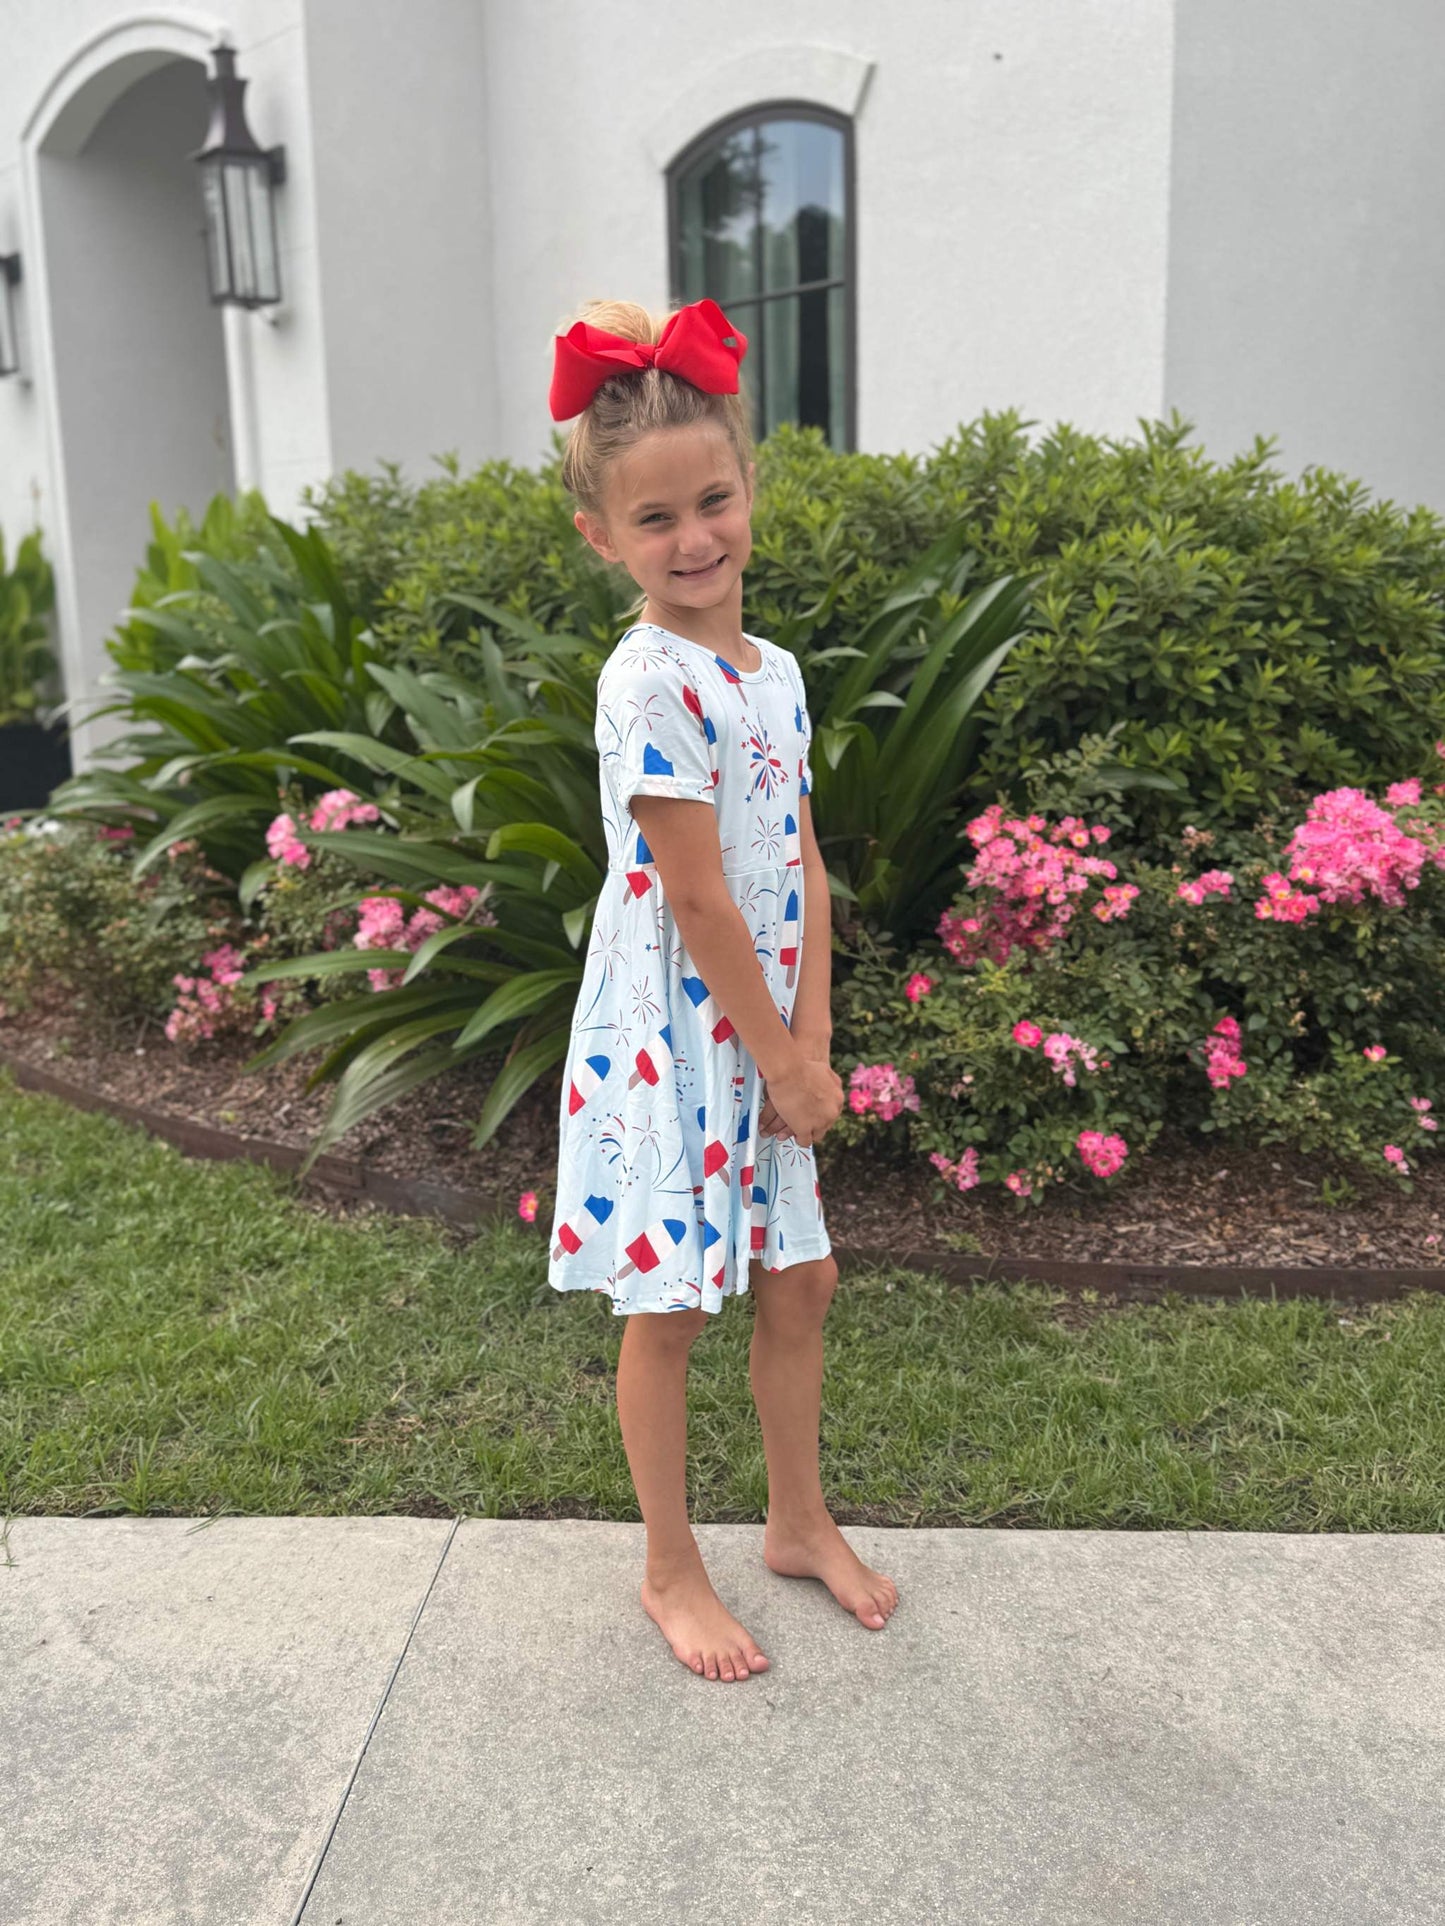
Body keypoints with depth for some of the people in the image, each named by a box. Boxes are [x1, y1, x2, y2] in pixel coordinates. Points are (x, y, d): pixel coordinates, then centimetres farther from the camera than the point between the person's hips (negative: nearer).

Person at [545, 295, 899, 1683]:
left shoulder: (776, 671, 6)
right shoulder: (651, 683, -19)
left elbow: (802, 868, 5)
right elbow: (698, 902, -20)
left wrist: (811, 1043, -2)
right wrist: (781, 1060, -13)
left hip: (761, 1032, 8)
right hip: (670, 1036, -8)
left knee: (798, 1279, 17)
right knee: (670, 1307, 7)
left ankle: (799, 1522, 38)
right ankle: (672, 1573, 26)